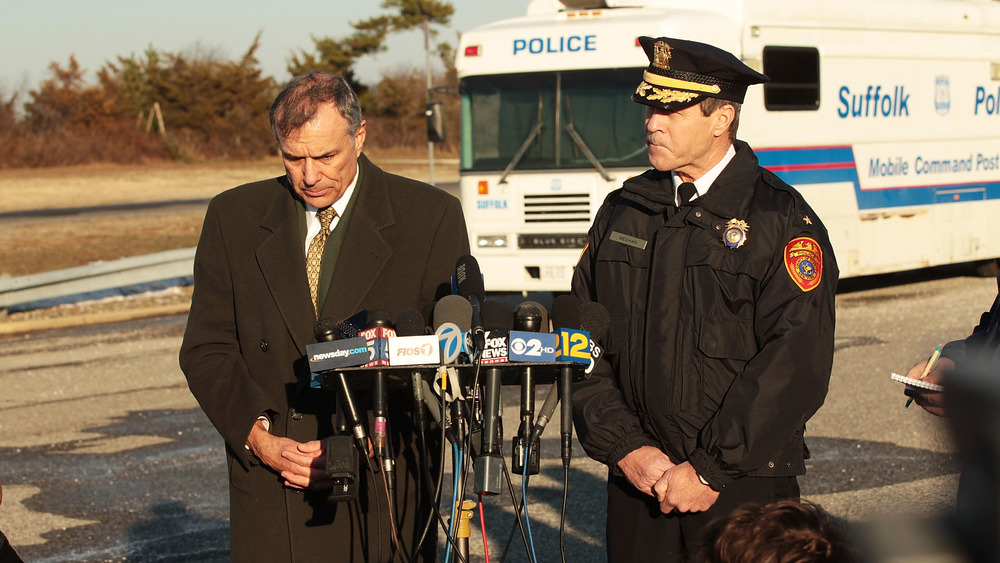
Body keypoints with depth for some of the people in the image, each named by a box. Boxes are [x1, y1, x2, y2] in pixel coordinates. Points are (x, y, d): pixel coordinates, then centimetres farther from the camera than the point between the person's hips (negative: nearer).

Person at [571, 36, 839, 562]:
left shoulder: (781, 220, -6)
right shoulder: (622, 212, 9)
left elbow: (796, 364, -13)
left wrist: (709, 470, -15)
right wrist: (625, 448, -5)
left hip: (743, 489, -3)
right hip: (637, 482, 4)